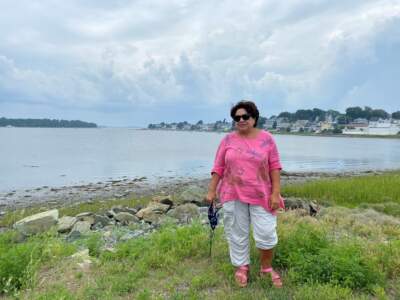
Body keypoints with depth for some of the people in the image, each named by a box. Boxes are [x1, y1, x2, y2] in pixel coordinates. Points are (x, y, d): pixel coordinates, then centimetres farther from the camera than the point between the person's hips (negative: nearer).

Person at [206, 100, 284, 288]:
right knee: (237, 233, 10)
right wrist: (211, 190, 0)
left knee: (267, 234, 2)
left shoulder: (266, 138, -1)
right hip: (233, 195, 1)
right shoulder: (228, 140, 1)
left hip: (261, 195, -1)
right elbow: (218, 167, 3)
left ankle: (266, 268, 27)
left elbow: (275, 167, -2)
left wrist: (276, 193, -8)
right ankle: (242, 268, 30)